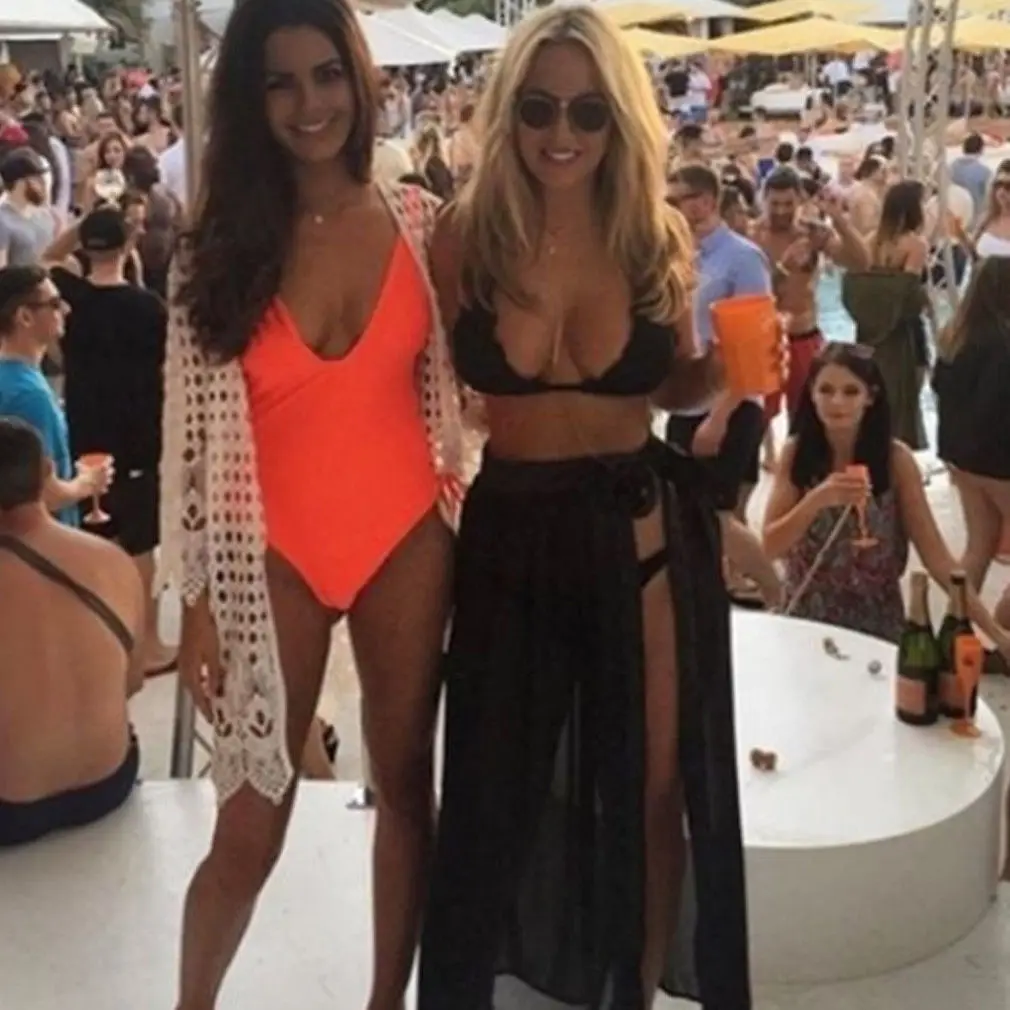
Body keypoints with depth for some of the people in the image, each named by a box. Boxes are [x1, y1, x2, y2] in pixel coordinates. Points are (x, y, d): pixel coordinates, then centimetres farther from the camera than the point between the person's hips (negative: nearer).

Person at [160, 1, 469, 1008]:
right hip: (274, 551, -1)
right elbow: (194, 434, -3)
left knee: (405, 783, 12)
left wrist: (469, 526, 1)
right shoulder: (220, 243, -4)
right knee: (250, 827, 3)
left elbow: (454, 386, 7)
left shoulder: (418, 222, 0)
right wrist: (198, 597, -5)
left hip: (406, 537, 2)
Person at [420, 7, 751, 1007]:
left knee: (649, 782, 12)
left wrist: (729, 370, -13)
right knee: (499, 783, 14)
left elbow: (672, 381, 7)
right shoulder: (465, 234, -8)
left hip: (645, 529, 0)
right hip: (512, 532, 0)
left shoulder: (659, 237, -5)